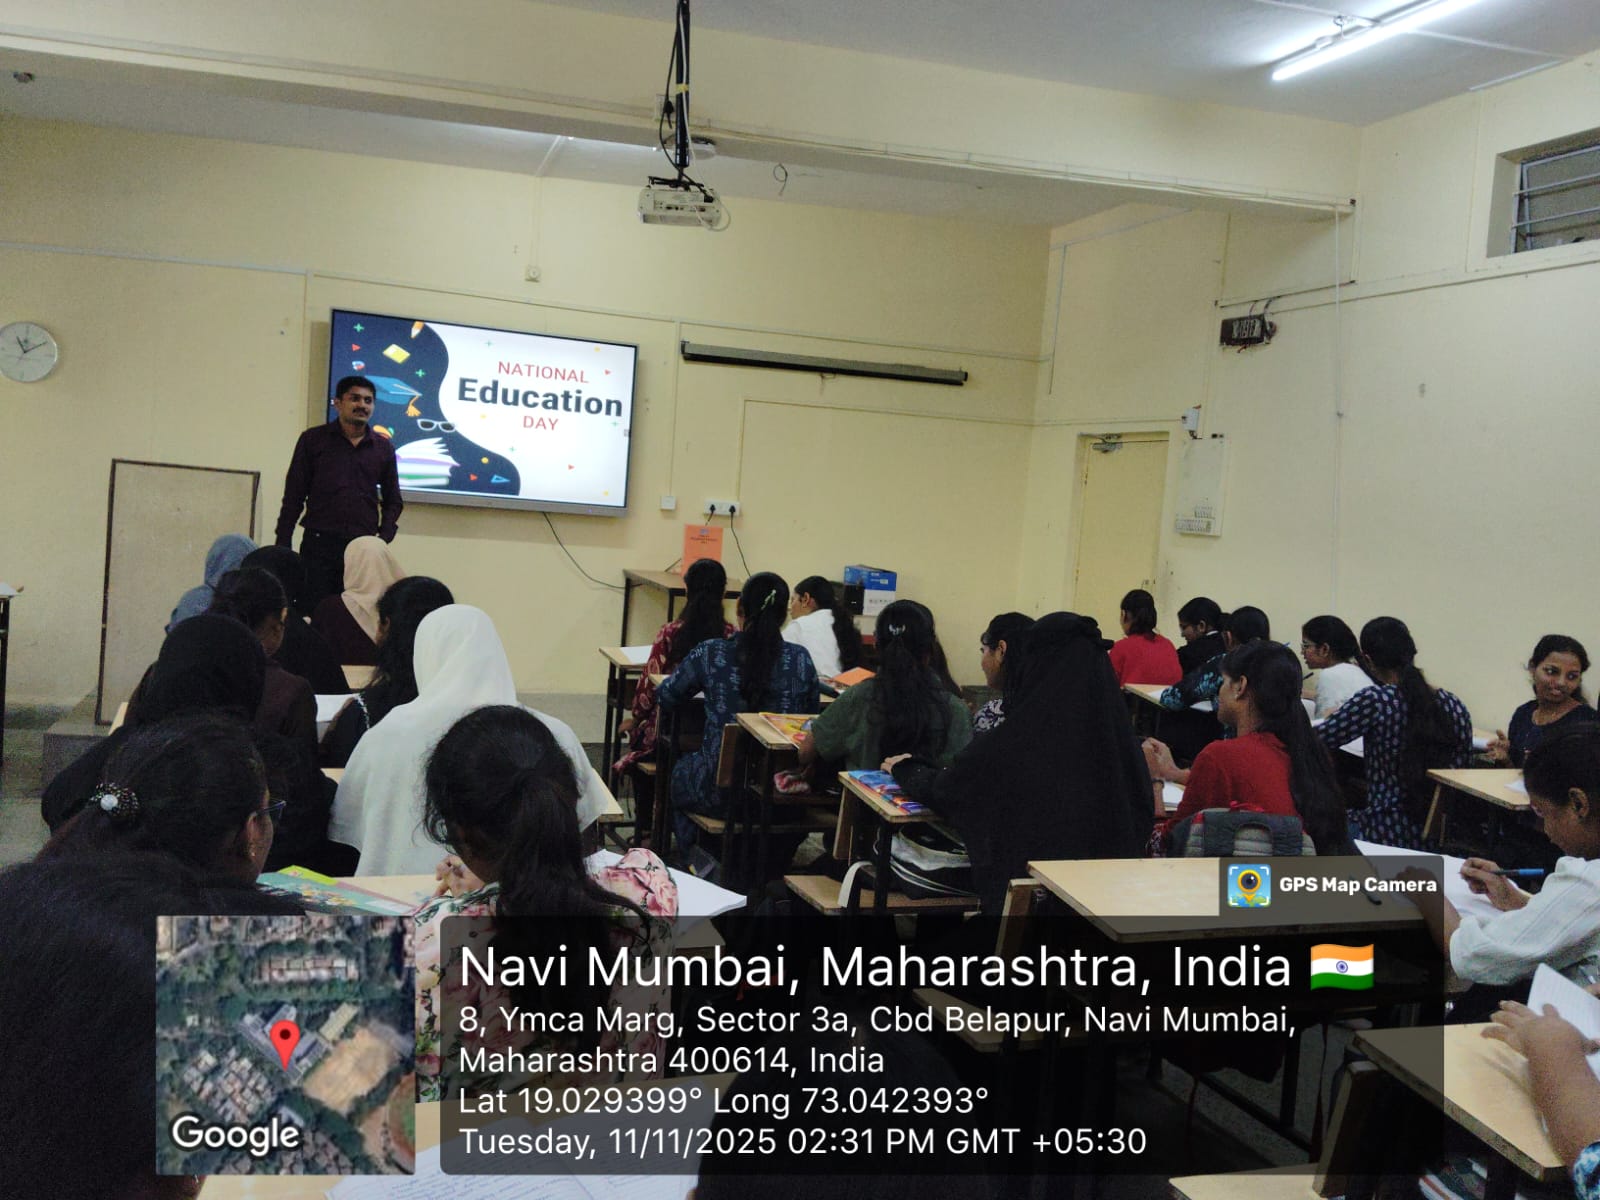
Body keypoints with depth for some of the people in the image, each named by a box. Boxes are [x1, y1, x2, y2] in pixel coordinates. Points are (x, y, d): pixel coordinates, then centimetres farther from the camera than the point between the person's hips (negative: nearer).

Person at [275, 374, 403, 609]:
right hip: (319, 544, -1)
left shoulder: (383, 448, 11)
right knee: (314, 614, -5)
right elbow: (293, 497, 5)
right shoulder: (313, 440, 5)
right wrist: (282, 546, -1)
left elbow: (393, 501, 19)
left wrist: (384, 538, 4)